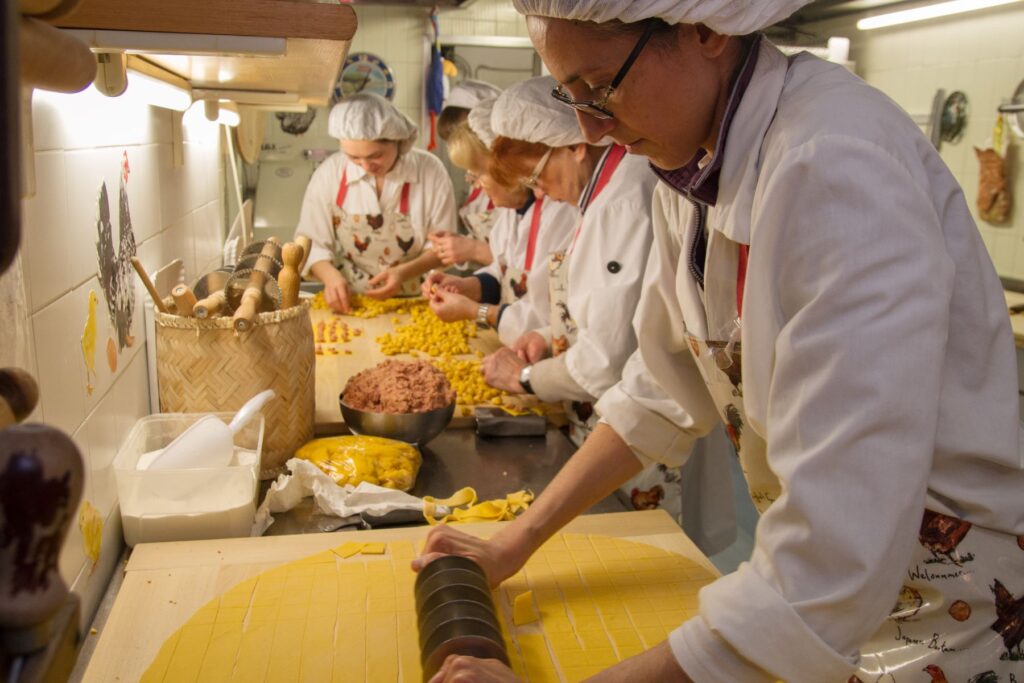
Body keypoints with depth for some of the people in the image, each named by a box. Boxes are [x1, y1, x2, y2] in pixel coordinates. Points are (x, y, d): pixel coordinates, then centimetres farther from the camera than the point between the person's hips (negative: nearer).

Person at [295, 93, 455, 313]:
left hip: (414, 302, -1)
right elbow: (312, 243, 0)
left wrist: (405, 272, -18)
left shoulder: (430, 171, -9)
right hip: (348, 303, 1)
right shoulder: (330, 173, -7)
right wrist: (330, 275, -20)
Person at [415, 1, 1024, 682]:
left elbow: (836, 558, -34)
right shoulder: (693, 162, -3)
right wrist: (515, 543, 1)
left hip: (952, 614, -7)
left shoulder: (838, 167, -30)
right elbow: (664, 392, 4)